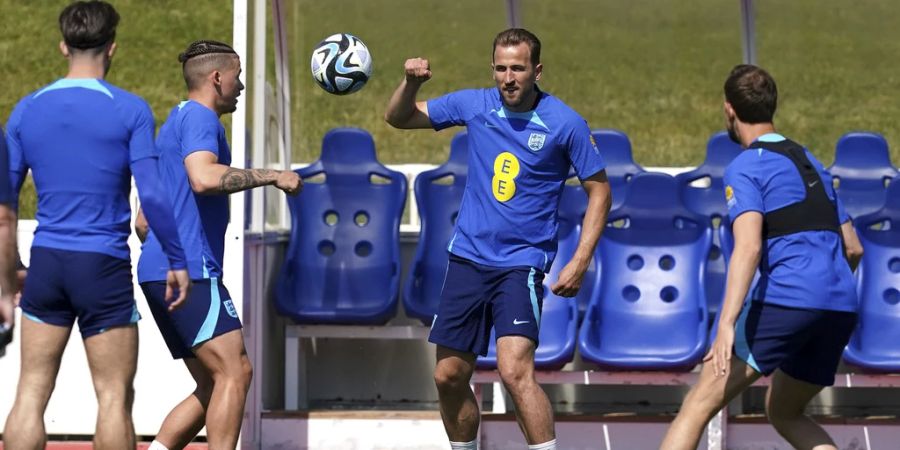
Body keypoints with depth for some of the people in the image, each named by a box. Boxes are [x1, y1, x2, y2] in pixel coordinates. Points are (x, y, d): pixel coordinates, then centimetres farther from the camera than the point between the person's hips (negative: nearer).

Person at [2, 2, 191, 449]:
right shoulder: (129, 110, -6)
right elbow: (151, 194, -11)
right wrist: (177, 261, -1)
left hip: (46, 261, 4)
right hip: (104, 264, -4)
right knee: (115, 396, 2)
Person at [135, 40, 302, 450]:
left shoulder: (177, 120, 26)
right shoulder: (199, 116, -6)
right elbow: (204, 178, -27)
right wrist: (271, 176, -19)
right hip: (190, 270, -11)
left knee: (213, 386, 9)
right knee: (234, 371, -15)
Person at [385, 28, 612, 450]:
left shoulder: (565, 123, -7)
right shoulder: (474, 105, 2)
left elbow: (599, 190, 0)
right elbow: (398, 117, 11)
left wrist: (580, 262, -8)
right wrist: (411, 83, -11)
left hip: (522, 264, -5)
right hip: (468, 257, 5)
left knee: (515, 370, -23)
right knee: (448, 377, 7)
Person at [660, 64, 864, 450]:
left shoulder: (744, 168, 0)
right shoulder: (811, 163, 23)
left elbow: (749, 247, -16)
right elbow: (853, 249, 26)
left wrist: (727, 323, -24)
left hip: (785, 299, -7)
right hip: (842, 307, 8)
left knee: (699, 405, -5)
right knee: (784, 412, 24)